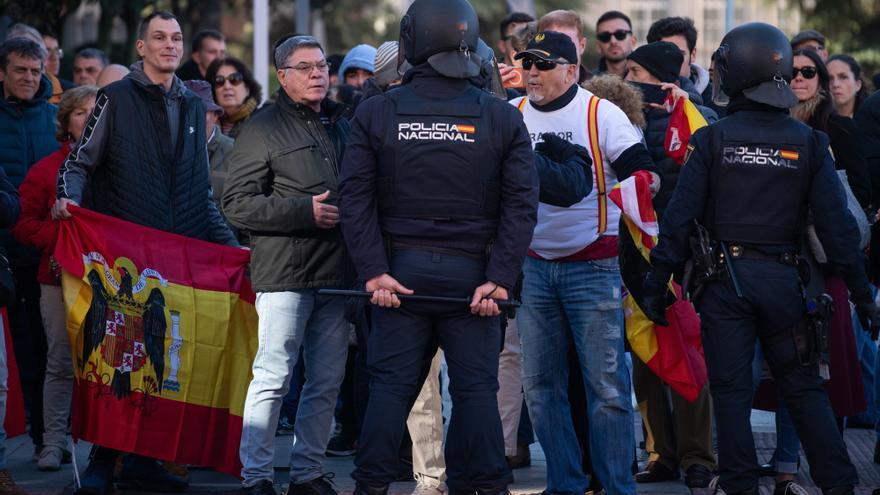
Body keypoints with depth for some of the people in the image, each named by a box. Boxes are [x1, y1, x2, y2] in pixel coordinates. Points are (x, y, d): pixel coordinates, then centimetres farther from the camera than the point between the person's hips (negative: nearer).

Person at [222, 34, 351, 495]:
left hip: (335, 273, 6)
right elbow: (237, 202, -9)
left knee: (327, 382, 7)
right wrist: (306, 211, -15)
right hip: (284, 272, -6)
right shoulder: (262, 129, -1)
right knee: (272, 378, -7)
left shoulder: (341, 126, 17)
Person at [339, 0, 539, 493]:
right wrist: (500, 279, -8)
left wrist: (374, 271, -7)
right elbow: (521, 205, -6)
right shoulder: (502, 118, -1)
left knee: (391, 383, 6)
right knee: (476, 387, 4)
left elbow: (356, 197, -5)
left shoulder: (376, 113, 0)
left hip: (402, 268, 1)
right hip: (470, 270, -1)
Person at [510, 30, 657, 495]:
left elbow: (641, 169, -9)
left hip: (593, 265, -4)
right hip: (533, 264, 4)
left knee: (606, 383, -6)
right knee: (541, 384, 7)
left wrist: (643, 181, -32)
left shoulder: (601, 114, -4)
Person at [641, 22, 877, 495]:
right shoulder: (808, 143, 1)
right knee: (803, 387, 9)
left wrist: (656, 285, 0)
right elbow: (836, 223, -1)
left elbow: (679, 217, -6)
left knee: (730, 389, 3)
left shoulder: (712, 139, -3)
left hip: (725, 278, -2)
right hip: (783, 279, 2)